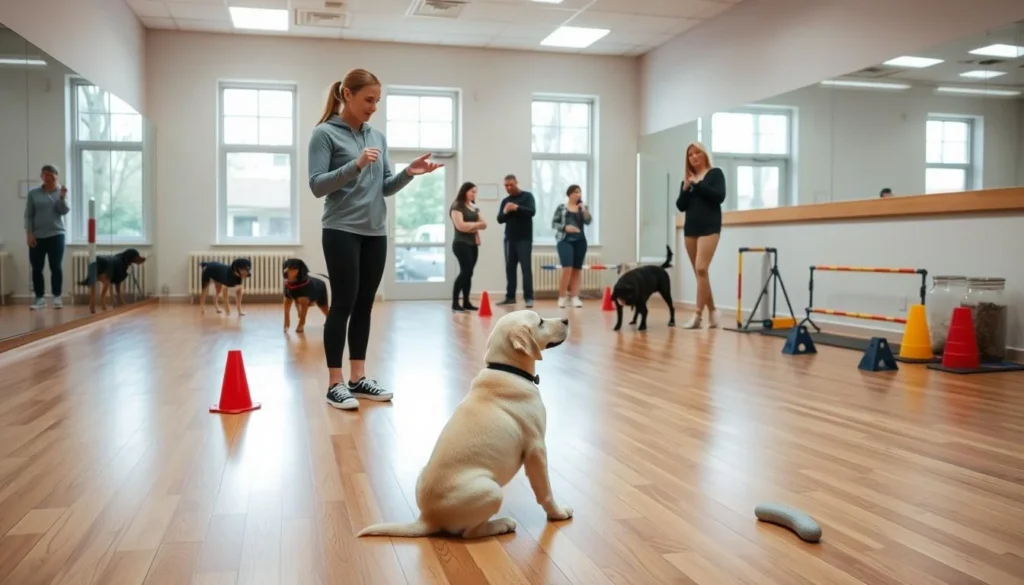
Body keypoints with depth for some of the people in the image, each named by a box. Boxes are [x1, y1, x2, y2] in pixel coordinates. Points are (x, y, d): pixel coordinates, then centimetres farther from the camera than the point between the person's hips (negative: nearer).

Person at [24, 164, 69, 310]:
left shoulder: (61, 192, 4)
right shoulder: (33, 193, 4)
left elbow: (64, 211, -6)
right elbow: (28, 215, 4)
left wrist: (62, 197, -21)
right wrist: (29, 233, -3)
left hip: (56, 235, -1)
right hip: (37, 236, 1)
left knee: (56, 267, 0)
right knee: (36, 268, 2)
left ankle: (57, 297, 7)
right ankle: (40, 298, 9)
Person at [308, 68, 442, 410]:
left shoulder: (378, 137, 13)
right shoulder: (325, 134, -3)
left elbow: (385, 188, 14)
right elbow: (317, 185, -11)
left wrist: (409, 173, -5)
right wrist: (355, 165, -24)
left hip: (375, 233, 6)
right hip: (341, 231, -6)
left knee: (365, 305, 8)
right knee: (344, 304, -5)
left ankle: (358, 378, 15)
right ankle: (335, 383, 3)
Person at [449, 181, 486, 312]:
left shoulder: (474, 207, 17)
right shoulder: (457, 206, -5)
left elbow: (484, 224, 10)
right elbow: (461, 226, -17)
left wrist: (470, 227, -7)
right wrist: (476, 224, -3)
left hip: (473, 244, 7)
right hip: (461, 243, -7)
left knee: (469, 273, 6)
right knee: (465, 271, -16)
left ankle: (466, 302, 11)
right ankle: (455, 303, -13)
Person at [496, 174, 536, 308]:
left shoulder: (527, 196, 1)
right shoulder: (505, 201, 13)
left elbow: (532, 212, -13)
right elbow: (500, 219, 8)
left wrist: (516, 207, -23)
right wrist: (505, 212, -12)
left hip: (524, 239, -5)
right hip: (509, 239, 5)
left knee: (526, 267, -8)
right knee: (510, 268, 6)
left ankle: (529, 298, -9)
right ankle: (510, 297, 12)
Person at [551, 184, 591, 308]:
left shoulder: (582, 208, 10)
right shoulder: (561, 207, 4)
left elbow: (588, 221, -3)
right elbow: (554, 223, 2)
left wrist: (584, 209, -15)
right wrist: (565, 227, -13)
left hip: (580, 241, 4)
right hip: (565, 241, -4)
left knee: (577, 269, 4)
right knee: (567, 269, -14)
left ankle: (575, 297, 9)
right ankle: (561, 297, -6)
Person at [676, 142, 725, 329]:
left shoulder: (715, 173, 4)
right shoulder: (688, 179, 15)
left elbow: (720, 196, -11)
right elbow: (680, 206, 8)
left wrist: (698, 185, -11)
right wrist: (686, 189, -7)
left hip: (709, 227, -5)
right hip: (690, 228, 6)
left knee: (701, 269, -18)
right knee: (699, 273, 5)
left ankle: (698, 315, -18)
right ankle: (712, 312, 15)